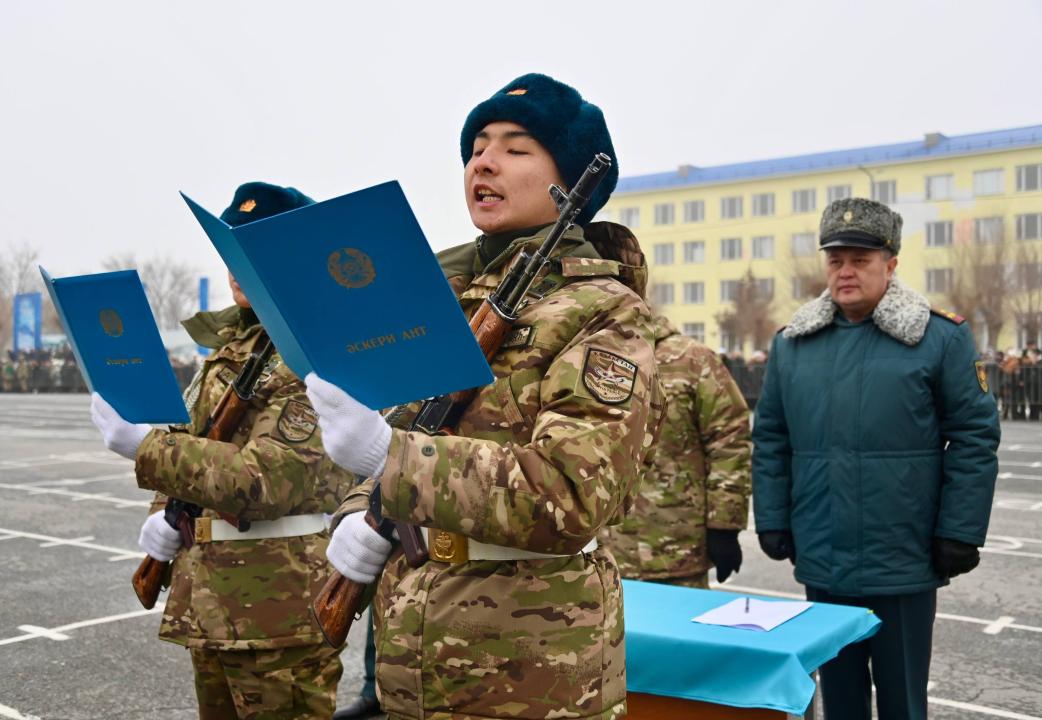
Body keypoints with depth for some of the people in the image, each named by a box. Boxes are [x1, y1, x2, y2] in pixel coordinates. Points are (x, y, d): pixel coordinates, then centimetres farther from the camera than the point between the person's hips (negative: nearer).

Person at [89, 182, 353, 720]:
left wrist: (143, 446, -22)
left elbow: (265, 479, -23)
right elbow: (195, 445, 20)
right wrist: (162, 514, 1)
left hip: (279, 608, -9)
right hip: (211, 599, 9)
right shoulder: (233, 344, 13)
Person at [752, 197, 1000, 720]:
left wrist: (961, 533, -9)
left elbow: (974, 438, -6)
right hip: (822, 563, 4)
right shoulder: (791, 344, 5)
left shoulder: (941, 338, -6)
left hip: (903, 564, -3)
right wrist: (772, 520, 4)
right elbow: (770, 441, 8)